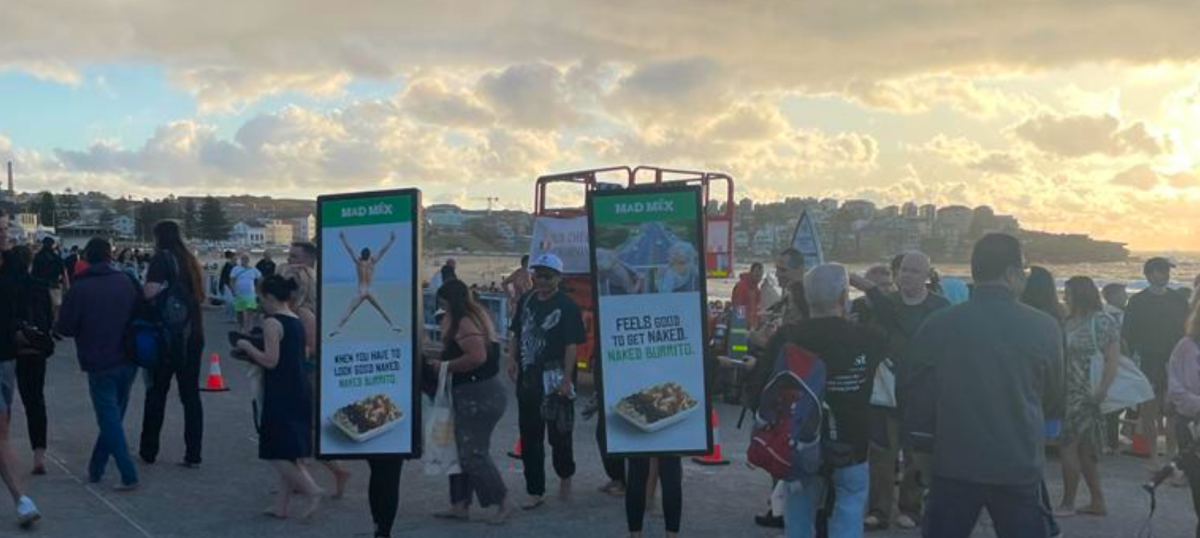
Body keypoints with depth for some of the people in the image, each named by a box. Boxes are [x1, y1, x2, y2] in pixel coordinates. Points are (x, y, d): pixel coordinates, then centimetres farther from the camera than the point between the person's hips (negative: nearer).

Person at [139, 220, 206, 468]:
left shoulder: (162, 258, -6)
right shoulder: (189, 260, 12)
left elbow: (150, 292, -19)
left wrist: (164, 287, 0)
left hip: (168, 335, -5)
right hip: (193, 334, 5)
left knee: (157, 392, 9)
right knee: (191, 394, 6)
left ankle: (148, 451, 17)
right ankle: (193, 455, 4)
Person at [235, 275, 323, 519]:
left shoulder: (272, 323, -13)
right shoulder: (297, 322, 12)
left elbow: (270, 361, -19)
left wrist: (247, 347, -5)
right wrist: (253, 351, 22)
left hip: (280, 394, -8)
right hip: (299, 392, 9)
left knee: (276, 452, -1)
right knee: (288, 452, 13)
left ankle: (311, 490, -11)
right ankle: (281, 506, 19)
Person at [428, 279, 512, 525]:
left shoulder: (464, 323, -17)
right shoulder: (475, 316, 14)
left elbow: (477, 357, -30)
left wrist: (444, 365, -18)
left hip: (478, 396, -11)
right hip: (474, 394, 11)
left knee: (474, 453, -4)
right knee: (462, 450, 14)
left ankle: (502, 504, 6)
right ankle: (460, 505, 20)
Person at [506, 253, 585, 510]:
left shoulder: (567, 307, -10)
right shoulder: (527, 300, 9)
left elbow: (572, 345, -14)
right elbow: (516, 334, 17)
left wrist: (566, 379, -21)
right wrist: (512, 358, 1)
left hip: (554, 379, -6)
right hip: (527, 379, 6)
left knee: (559, 434, 6)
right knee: (529, 437, 8)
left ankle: (565, 476, 33)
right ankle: (535, 492, 17)